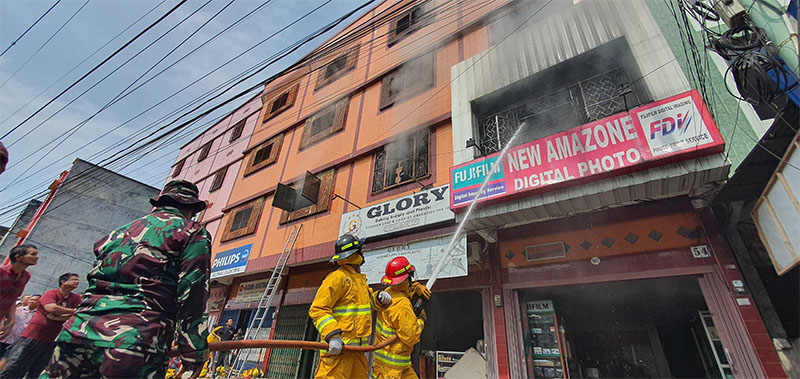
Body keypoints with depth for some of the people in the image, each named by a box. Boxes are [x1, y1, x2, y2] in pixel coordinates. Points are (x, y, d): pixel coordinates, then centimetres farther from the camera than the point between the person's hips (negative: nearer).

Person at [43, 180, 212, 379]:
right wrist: (193, 353, -3)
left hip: (78, 333, 6)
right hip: (137, 342, -6)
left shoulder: (121, 231, 22)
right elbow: (193, 296, -8)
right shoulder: (193, 233, 0)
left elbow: (96, 281, 26)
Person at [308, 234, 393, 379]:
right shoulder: (338, 278, -13)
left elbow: (367, 302, 30)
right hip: (338, 346, -9)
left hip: (356, 346, 9)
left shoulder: (358, 279, 17)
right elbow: (317, 310, -17)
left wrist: (379, 296, 8)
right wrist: (333, 335, -28)